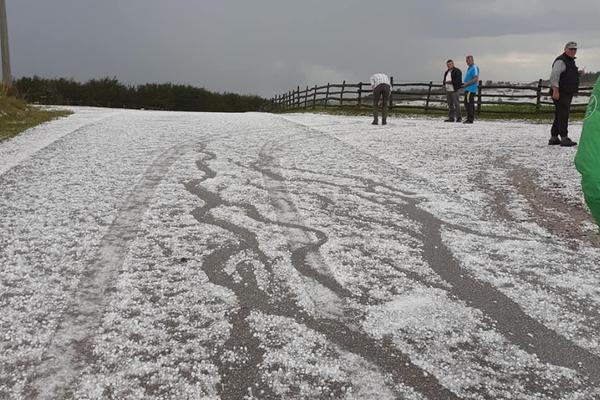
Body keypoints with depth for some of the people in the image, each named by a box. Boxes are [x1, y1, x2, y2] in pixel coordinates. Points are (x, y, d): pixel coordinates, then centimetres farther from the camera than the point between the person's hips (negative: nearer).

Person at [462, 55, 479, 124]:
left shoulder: (474, 68, -11)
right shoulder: (469, 68, 20)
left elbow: (476, 79, -20)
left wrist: (467, 83, -21)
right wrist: (465, 84, 16)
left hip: (470, 89, -10)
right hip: (468, 89, 10)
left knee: (468, 103, -13)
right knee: (470, 104, 11)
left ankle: (470, 119, -14)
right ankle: (471, 118, 16)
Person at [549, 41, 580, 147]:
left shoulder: (571, 61, 22)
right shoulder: (561, 61, -11)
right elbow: (554, 76, -21)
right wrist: (555, 91, -27)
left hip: (567, 94, 10)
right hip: (560, 94, -10)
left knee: (559, 116, 12)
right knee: (563, 115, -13)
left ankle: (553, 138, 17)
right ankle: (564, 138, -14)